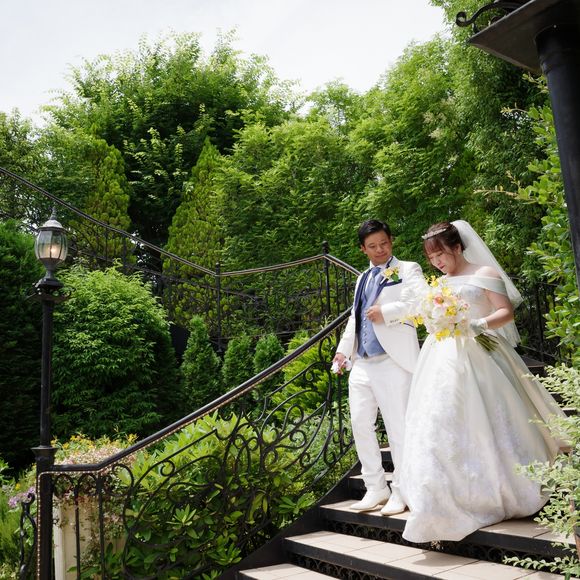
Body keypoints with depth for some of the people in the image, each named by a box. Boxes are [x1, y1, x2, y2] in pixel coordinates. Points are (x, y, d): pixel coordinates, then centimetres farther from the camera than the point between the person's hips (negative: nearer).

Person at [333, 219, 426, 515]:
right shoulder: (363, 278, 22)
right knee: (360, 425, 7)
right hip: (361, 364, 7)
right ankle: (375, 488, 21)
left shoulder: (407, 269, 3)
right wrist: (343, 349, 17)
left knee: (398, 428, 0)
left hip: (392, 363, -6)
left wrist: (387, 311, -17)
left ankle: (401, 491, 15)